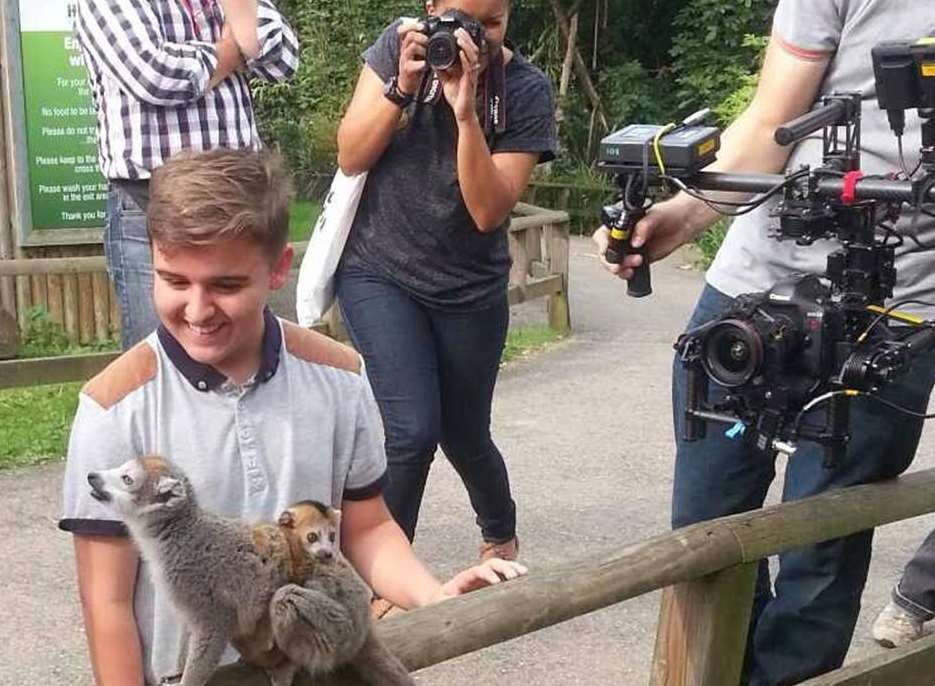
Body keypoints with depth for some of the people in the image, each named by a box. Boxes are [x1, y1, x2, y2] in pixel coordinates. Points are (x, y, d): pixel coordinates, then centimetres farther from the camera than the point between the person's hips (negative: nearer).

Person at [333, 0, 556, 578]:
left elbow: (489, 212, -18)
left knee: (465, 437, 14)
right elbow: (351, 157, -9)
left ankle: (501, 535, 46)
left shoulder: (527, 90, -12)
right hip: (379, 271, 0)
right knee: (413, 429, -16)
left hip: (471, 289, 1)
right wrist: (403, 85, -22)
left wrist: (466, 111, -29)